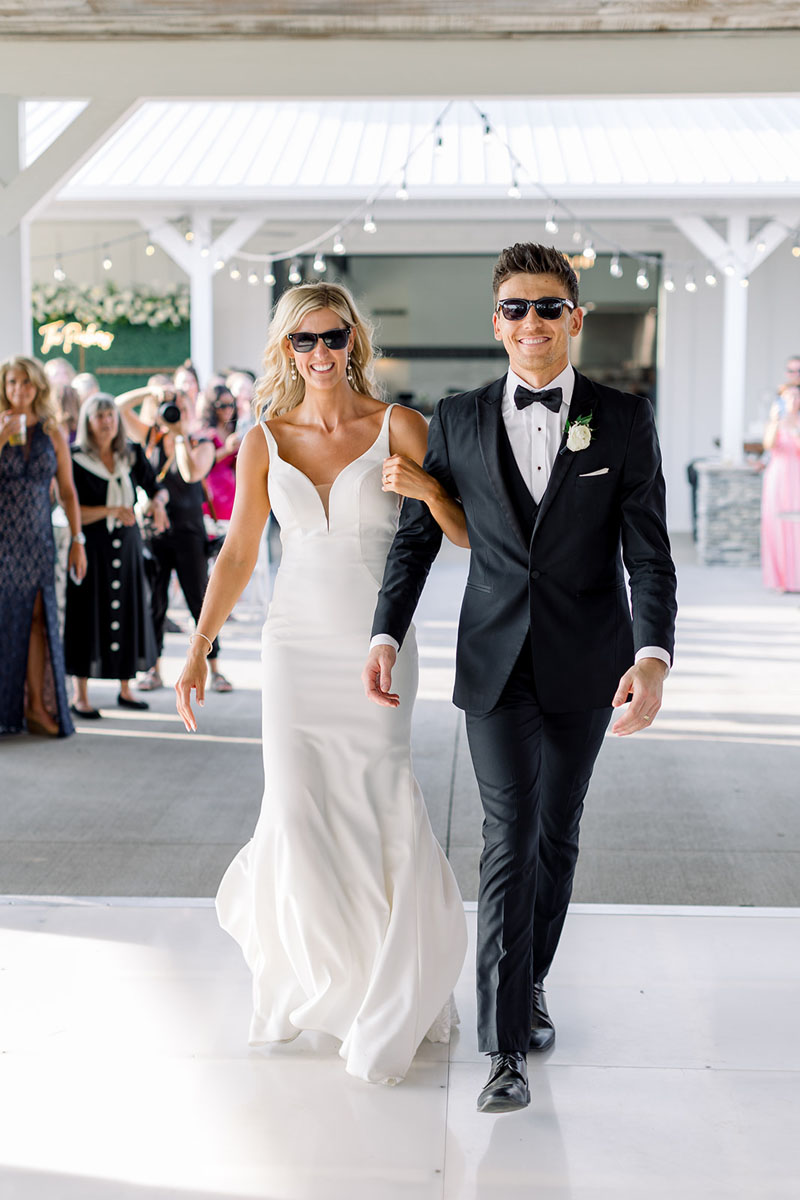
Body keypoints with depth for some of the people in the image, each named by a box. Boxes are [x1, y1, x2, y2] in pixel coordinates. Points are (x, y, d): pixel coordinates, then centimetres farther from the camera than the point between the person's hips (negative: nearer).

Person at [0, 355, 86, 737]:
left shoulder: (52, 433, 6)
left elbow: (67, 491, 8)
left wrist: (77, 541, 4)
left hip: (36, 537, 2)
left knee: (36, 618, 2)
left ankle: (36, 706, 7)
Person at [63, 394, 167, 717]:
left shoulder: (132, 455, 6)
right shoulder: (77, 460, -6)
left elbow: (156, 487, 15)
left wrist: (157, 501, -8)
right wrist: (110, 511, -21)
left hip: (127, 546, 4)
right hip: (92, 548, -4)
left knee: (128, 614, 6)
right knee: (88, 616, -3)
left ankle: (125, 688, 18)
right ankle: (80, 696, 5)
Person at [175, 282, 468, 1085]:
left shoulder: (396, 427, -2)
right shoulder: (264, 441, 4)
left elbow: (466, 531, -3)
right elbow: (238, 553, 7)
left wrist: (428, 486, -23)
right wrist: (197, 650, 4)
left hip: (378, 645, -2)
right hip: (297, 646, 2)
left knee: (382, 807, -3)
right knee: (298, 814, -2)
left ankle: (391, 1004, 19)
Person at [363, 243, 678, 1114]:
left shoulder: (624, 420, -3)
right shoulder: (458, 420, 1)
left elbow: (648, 552, -7)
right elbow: (417, 536, 6)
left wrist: (653, 657, -21)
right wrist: (386, 634, -6)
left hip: (587, 665, 1)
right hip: (495, 660, -1)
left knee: (557, 833, 13)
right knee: (509, 838, -6)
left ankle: (528, 980, 35)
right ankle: (505, 1046, -1)